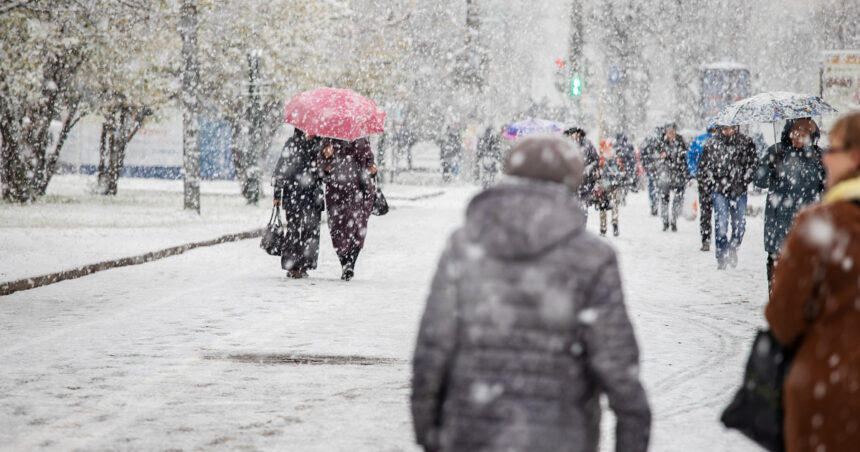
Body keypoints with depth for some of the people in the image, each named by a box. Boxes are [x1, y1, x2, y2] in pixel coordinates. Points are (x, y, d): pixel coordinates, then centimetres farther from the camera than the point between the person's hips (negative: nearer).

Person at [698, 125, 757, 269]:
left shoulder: (746, 142, 1)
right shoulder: (712, 144, 0)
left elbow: (752, 165, 5)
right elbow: (703, 168, 7)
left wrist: (743, 182, -5)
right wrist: (714, 184, -2)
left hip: (739, 191, 1)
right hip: (720, 191, -1)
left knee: (739, 225, 5)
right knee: (721, 224, -8)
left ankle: (732, 249, 30)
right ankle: (722, 257, 2)